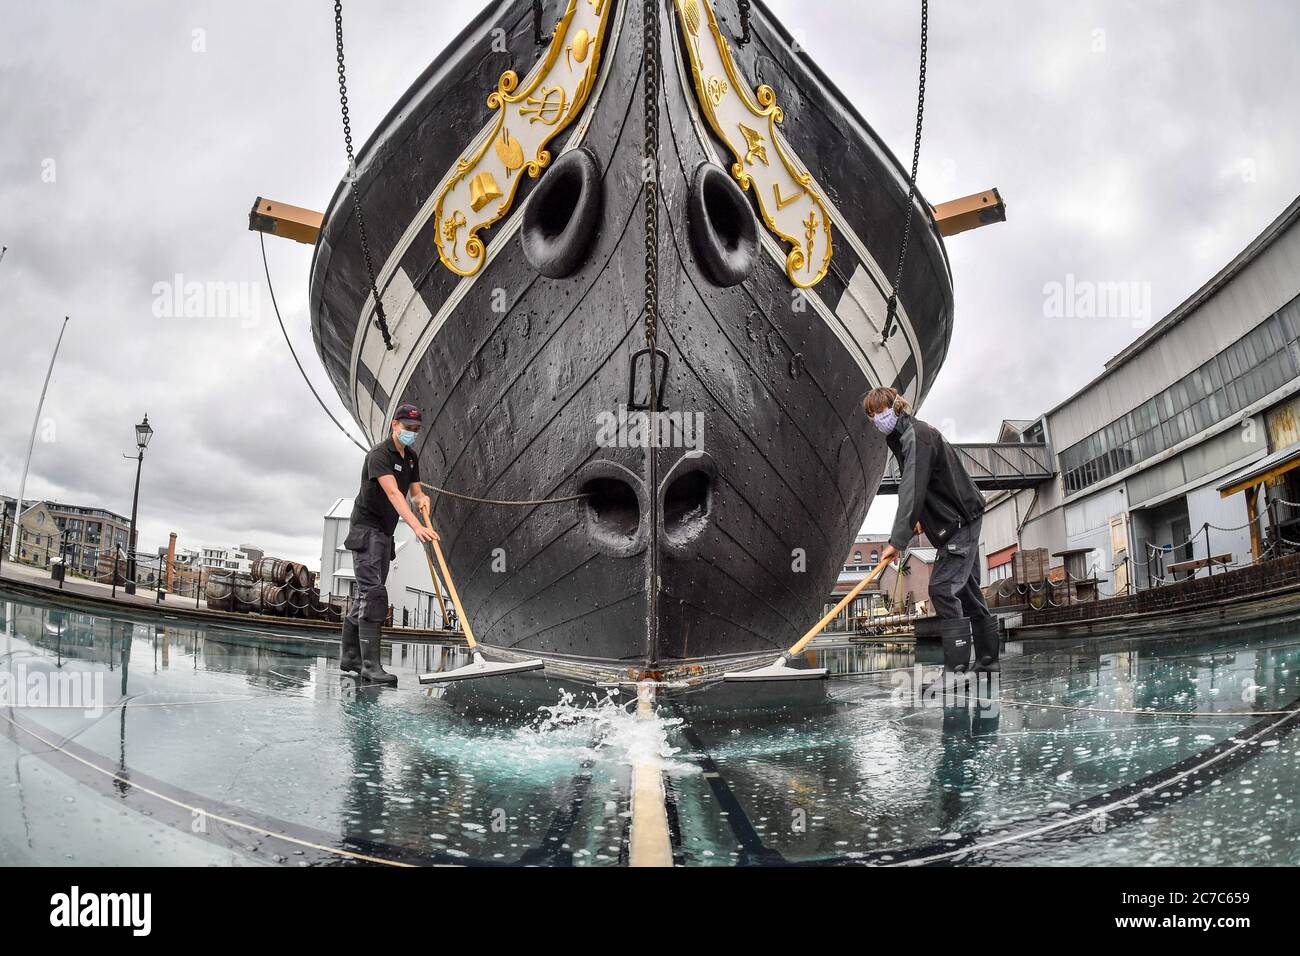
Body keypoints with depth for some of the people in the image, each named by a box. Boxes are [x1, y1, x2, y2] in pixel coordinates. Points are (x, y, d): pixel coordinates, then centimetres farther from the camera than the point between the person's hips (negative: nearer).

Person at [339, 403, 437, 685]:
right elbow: (393, 493, -30)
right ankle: (371, 664, -22)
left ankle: (349, 657, 19)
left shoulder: (411, 458, 11)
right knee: (374, 594, -18)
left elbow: (415, 491, 16)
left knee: (366, 595, 12)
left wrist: (422, 499, -10)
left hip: (384, 534, 9)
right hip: (366, 529, -9)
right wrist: (416, 527, -41)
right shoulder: (379, 455, -17)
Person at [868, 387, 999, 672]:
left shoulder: (917, 435, -20)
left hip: (960, 521, -11)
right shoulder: (902, 437, 13)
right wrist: (919, 517, 12)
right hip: (957, 522, 11)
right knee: (966, 590, 13)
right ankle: (988, 660, 21)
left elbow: (912, 489, -28)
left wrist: (897, 540, -31)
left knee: (943, 588, -17)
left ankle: (957, 666, -18)